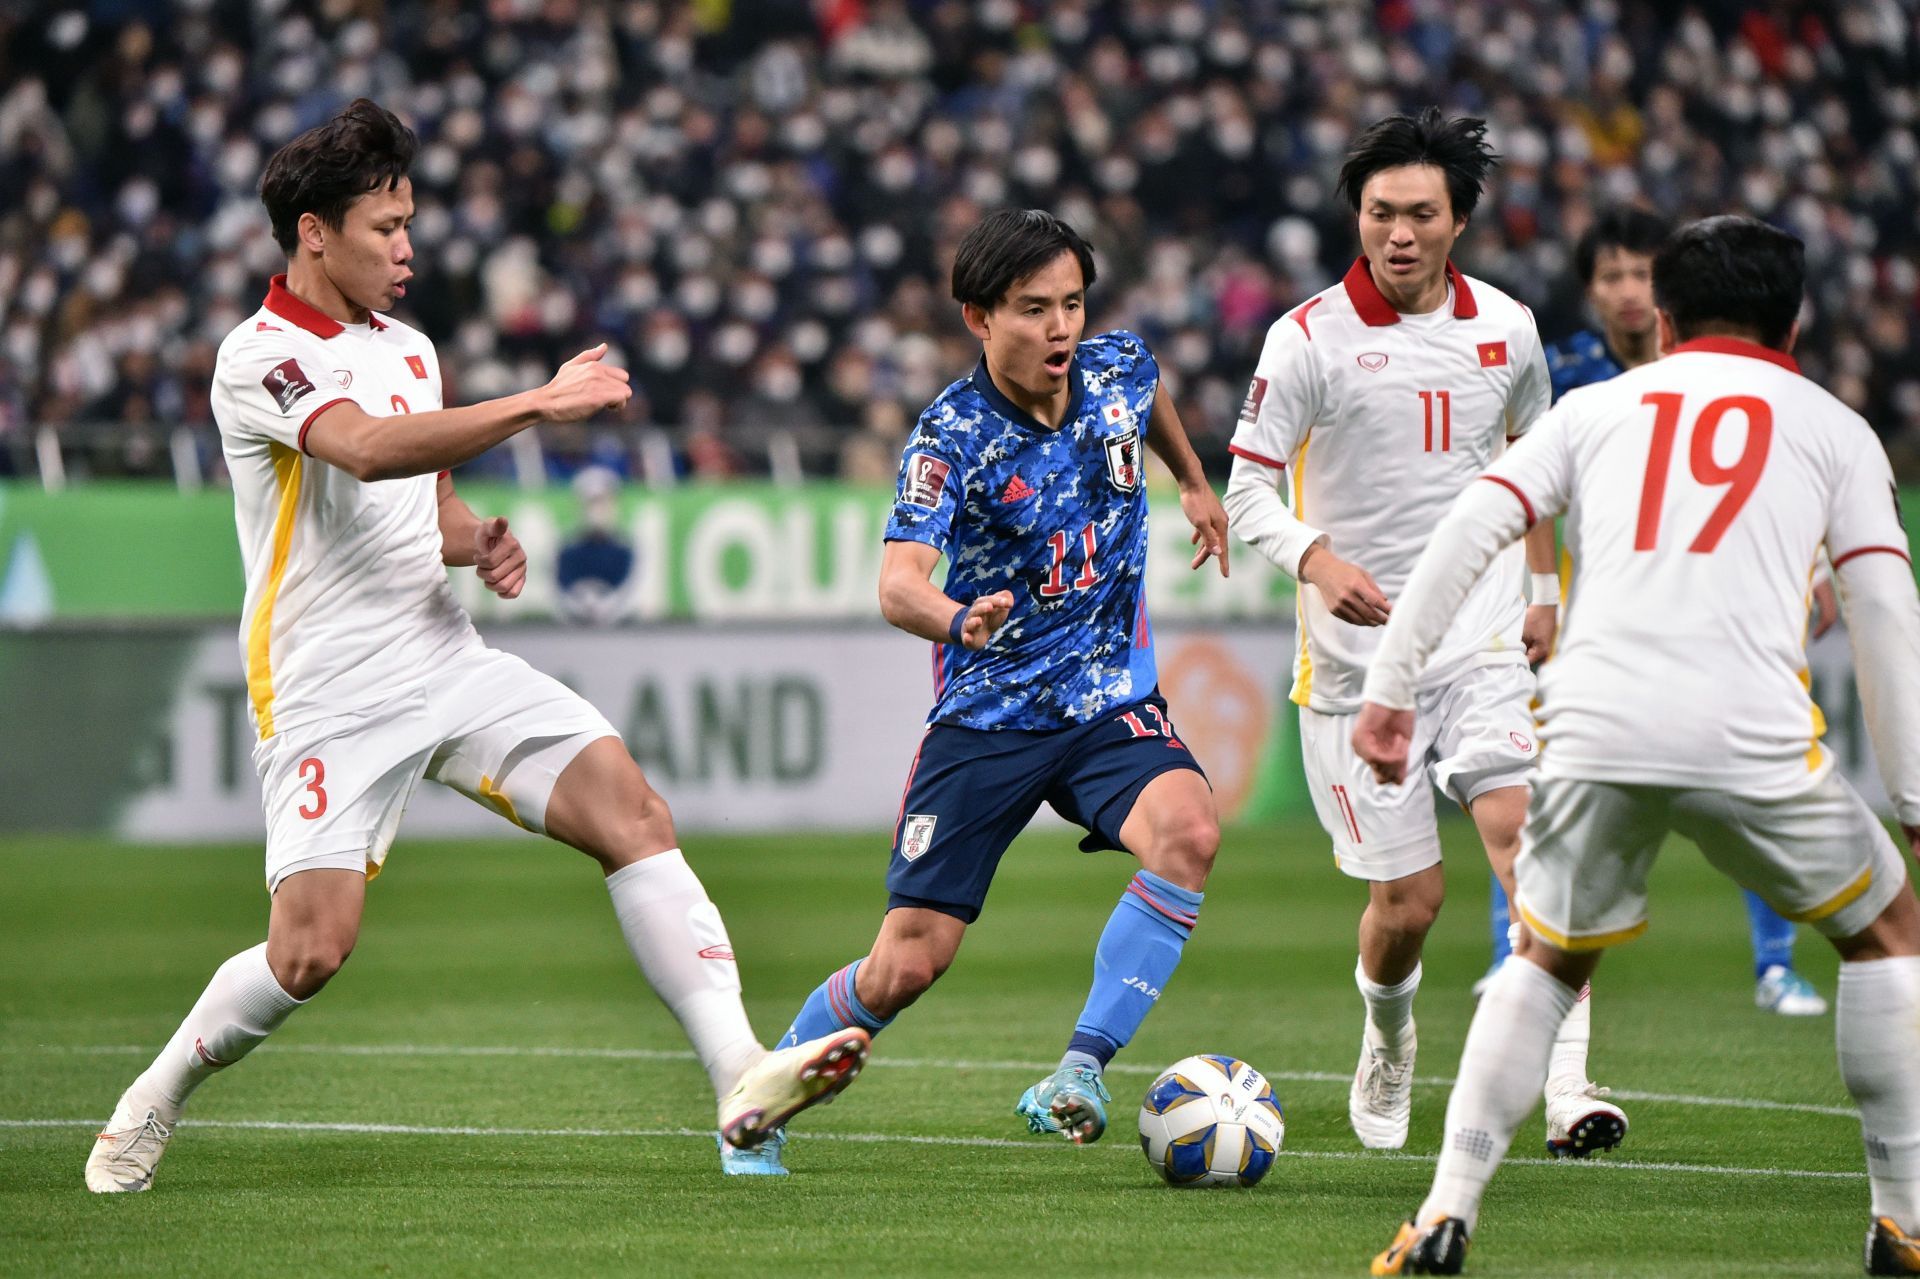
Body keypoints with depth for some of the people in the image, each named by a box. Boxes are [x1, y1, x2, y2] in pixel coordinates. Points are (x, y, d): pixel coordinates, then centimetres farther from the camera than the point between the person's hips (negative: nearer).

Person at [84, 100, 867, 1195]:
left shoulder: (408, 348, 14)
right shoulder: (262, 357, -10)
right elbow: (367, 449, -30)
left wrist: (480, 542, 4)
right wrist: (536, 403, -32)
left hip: (447, 655, 6)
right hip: (332, 692, -6)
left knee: (633, 809, -13)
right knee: (311, 950, -13)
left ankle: (741, 1073, -20)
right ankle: (156, 1101, 15)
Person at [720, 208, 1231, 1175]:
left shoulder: (1115, 371, -3)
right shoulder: (952, 438, -17)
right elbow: (897, 584, -32)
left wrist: (1194, 484, 37)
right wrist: (959, 619, -53)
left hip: (1111, 699, 3)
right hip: (987, 714, -3)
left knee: (1187, 832, -30)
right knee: (906, 965, -5)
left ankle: (1081, 1068, -25)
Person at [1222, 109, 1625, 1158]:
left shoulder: (1505, 329, 5)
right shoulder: (1310, 337, -7)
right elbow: (1248, 490, -8)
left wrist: (1546, 596, 20)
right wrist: (1317, 559, -27)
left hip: (1484, 642, 2)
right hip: (1358, 657, -2)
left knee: (1525, 830, -20)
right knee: (1407, 901, -1)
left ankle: (1568, 1089, -26)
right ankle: (1387, 1038, 33)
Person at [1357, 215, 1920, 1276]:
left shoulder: (1600, 406, 22)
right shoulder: (1832, 427, 18)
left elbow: (1468, 531, 10)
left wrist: (1390, 687, 10)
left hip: (1592, 733, 2)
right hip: (1754, 739, -2)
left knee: (1547, 960, 24)